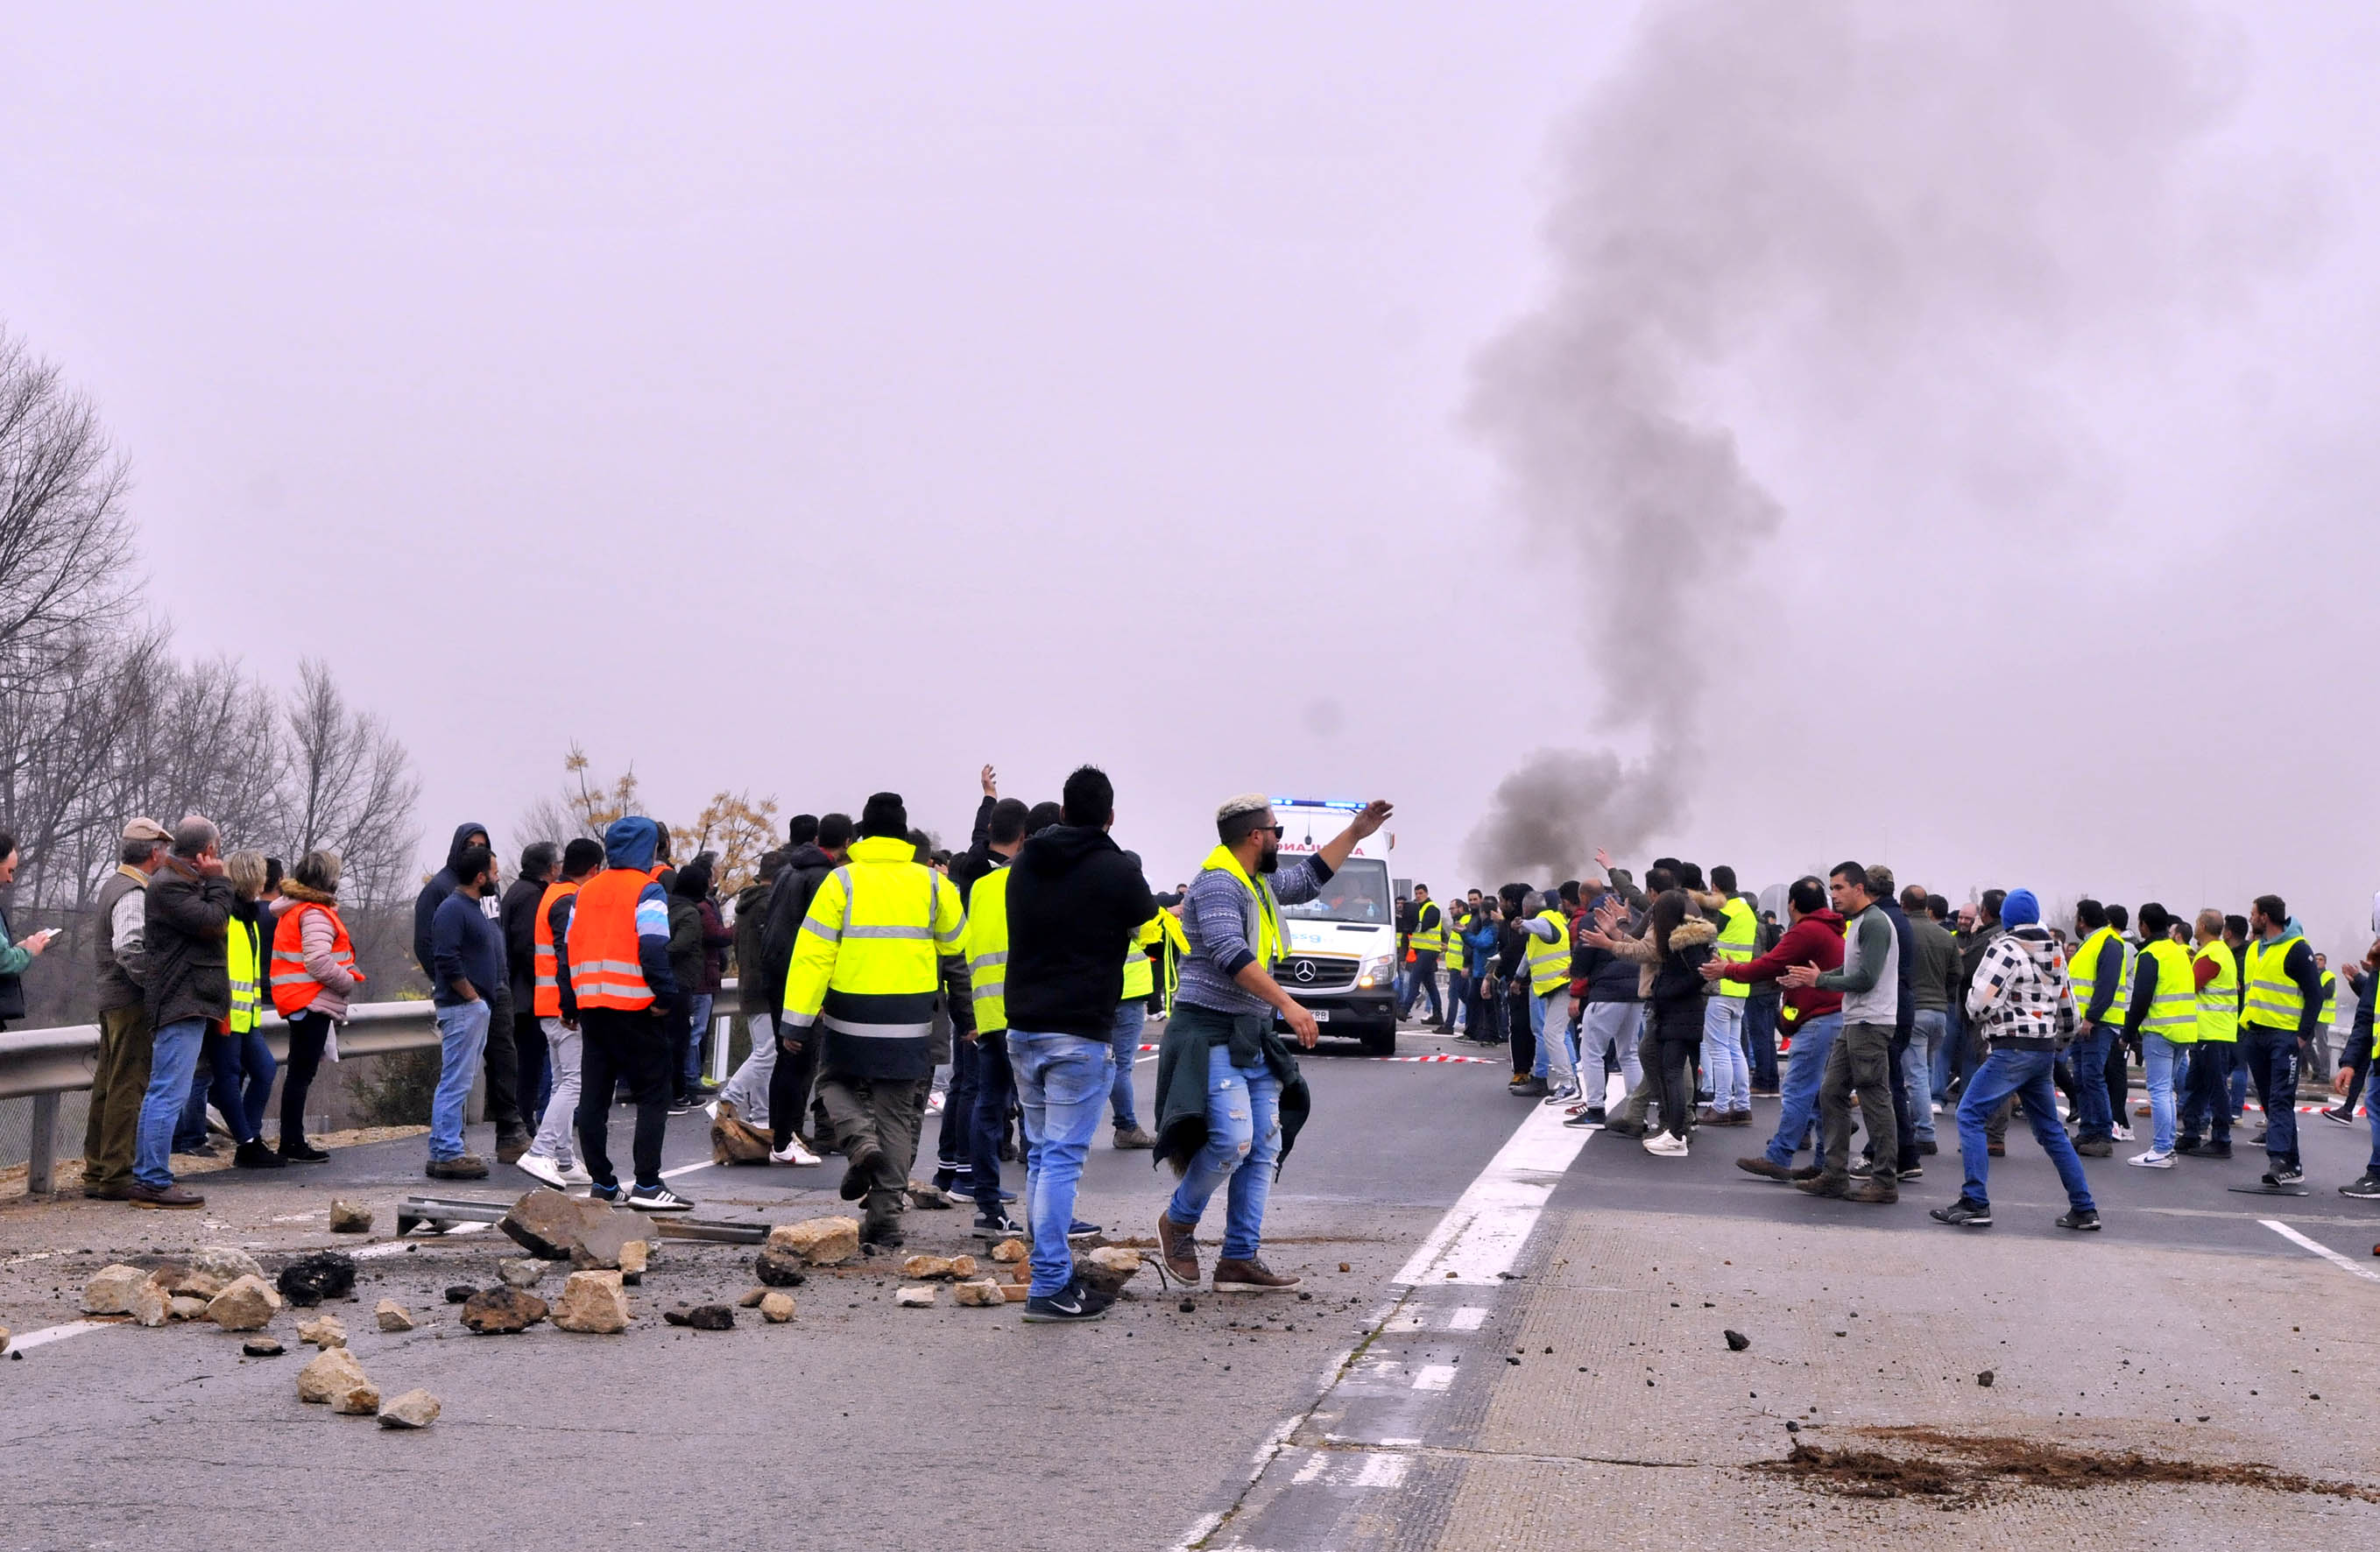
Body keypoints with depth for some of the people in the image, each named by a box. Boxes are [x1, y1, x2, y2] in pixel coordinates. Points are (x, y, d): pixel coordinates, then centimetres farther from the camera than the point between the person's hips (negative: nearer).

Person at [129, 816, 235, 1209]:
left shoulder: (183, 880, 19)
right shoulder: (169, 886, -14)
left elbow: (215, 924, 21)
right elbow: (213, 922, -19)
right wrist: (217, 881, -10)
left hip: (188, 1004, 11)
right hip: (182, 1003, -11)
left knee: (161, 1092, 14)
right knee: (169, 1094, -11)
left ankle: (144, 1177, 20)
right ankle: (154, 1182, -11)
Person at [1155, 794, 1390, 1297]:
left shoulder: (1260, 884, 16)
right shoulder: (1218, 885, -15)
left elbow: (1308, 879, 35)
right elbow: (1232, 955, -26)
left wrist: (1355, 833, 33)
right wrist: (1288, 1004, -30)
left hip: (1252, 1039, 10)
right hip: (1211, 1034, -10)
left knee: (1264, 1149, 4)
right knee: (1232, 1139, -20)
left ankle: (1241, 1259, 6)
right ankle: (1179, 1220, 5)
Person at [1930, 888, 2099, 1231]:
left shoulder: (2005, 948, -10)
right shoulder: (2054, 952, 15)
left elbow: (1981, 1000, -18)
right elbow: (2067, 1006, 21)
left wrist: (1975, 1018, 4)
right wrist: (2060, 1042, 33)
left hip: (2012, 1049, -8)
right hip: (2044, 1049, 8)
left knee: (1970, 1116, -6)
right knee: (2050, 1130, 16)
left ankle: (1975, 1203, -15)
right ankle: (2083, 1209, 16)